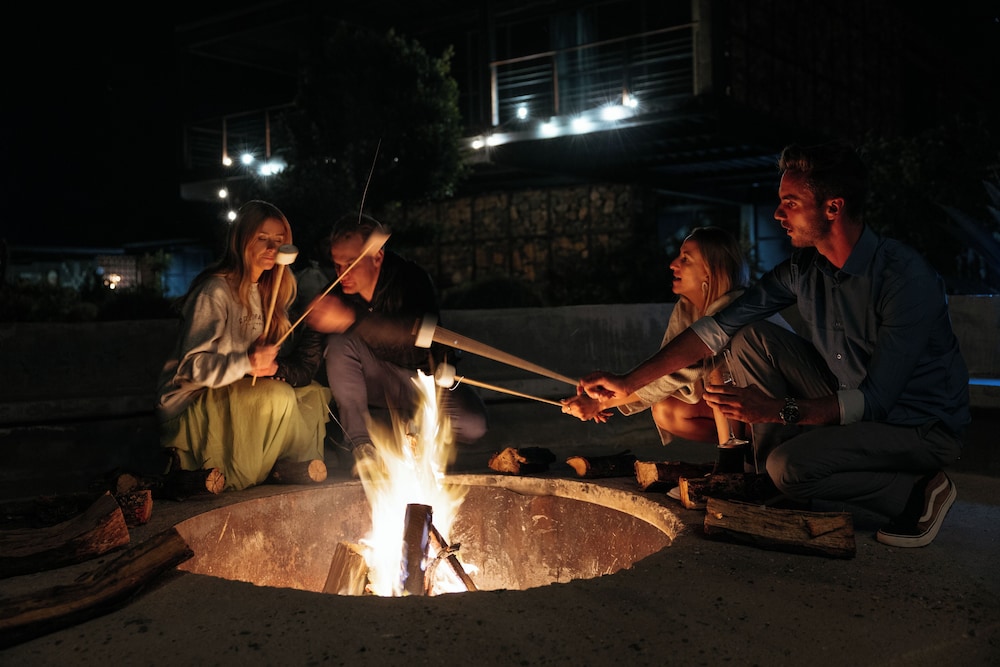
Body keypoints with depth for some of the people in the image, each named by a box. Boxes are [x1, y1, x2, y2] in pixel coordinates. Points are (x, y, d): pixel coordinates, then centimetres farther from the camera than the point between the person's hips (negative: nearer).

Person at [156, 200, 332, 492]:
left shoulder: (264, 291, 10)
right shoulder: (215, 291, -16)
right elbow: (191, 365, -21)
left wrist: (271, 366, -10)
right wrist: (246, 363, -35)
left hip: (232, 396, 8)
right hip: (190, 409, -8)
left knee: (315, 393, -5)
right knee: (278, 396, -29)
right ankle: (307, 461, -7)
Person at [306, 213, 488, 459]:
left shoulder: (411, 277, -25)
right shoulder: (337, 291, -15)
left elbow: (420, 332, -45)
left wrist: (351, 318, -51)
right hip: (376, 378, 1)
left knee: (473, 425, -24)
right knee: (341, 341, -28)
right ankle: (360, 443, -22)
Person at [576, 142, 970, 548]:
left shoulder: (907, 278, -27)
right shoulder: (804, 268, -6)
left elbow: (876, 399, -29)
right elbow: (717, 329, -6)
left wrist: (778, 409, -33)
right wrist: (628, 383, -11)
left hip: (921, 427, -7)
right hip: (849, 402, 7)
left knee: (790, 466, -29)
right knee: (751, 337, -7)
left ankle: (918, 493, -4)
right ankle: (777, 487, -1)